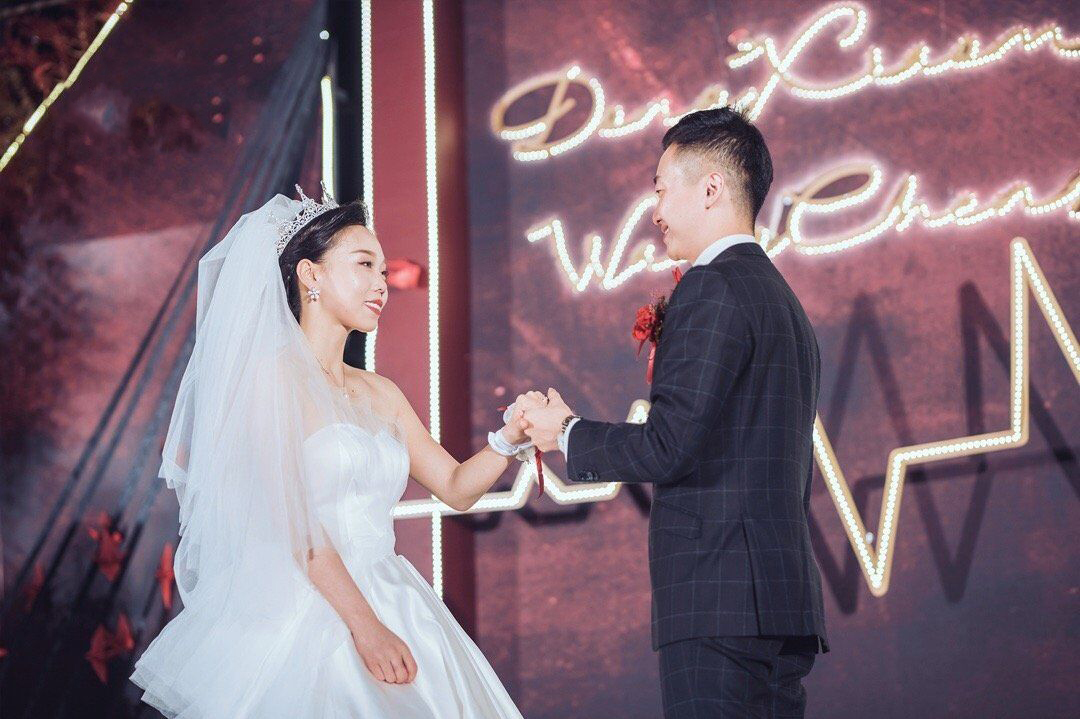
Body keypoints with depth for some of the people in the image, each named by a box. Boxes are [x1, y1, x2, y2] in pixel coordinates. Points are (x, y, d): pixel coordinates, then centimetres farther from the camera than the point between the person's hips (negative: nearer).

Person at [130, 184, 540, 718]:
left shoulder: (379, 393, 14)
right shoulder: (274, 376, -6)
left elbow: (455, 487, 16)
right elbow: (295, 523, -13)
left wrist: (510, 437, -4)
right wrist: (364, 626, -20)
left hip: (387, 611, 6)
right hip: (307, 618, -6)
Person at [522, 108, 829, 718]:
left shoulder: (713, 289, -8)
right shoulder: (784, 299, 22)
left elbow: (668, 447, -14)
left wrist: (569, 433, 0)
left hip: (718, 604, -10)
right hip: (786, 599, 10)